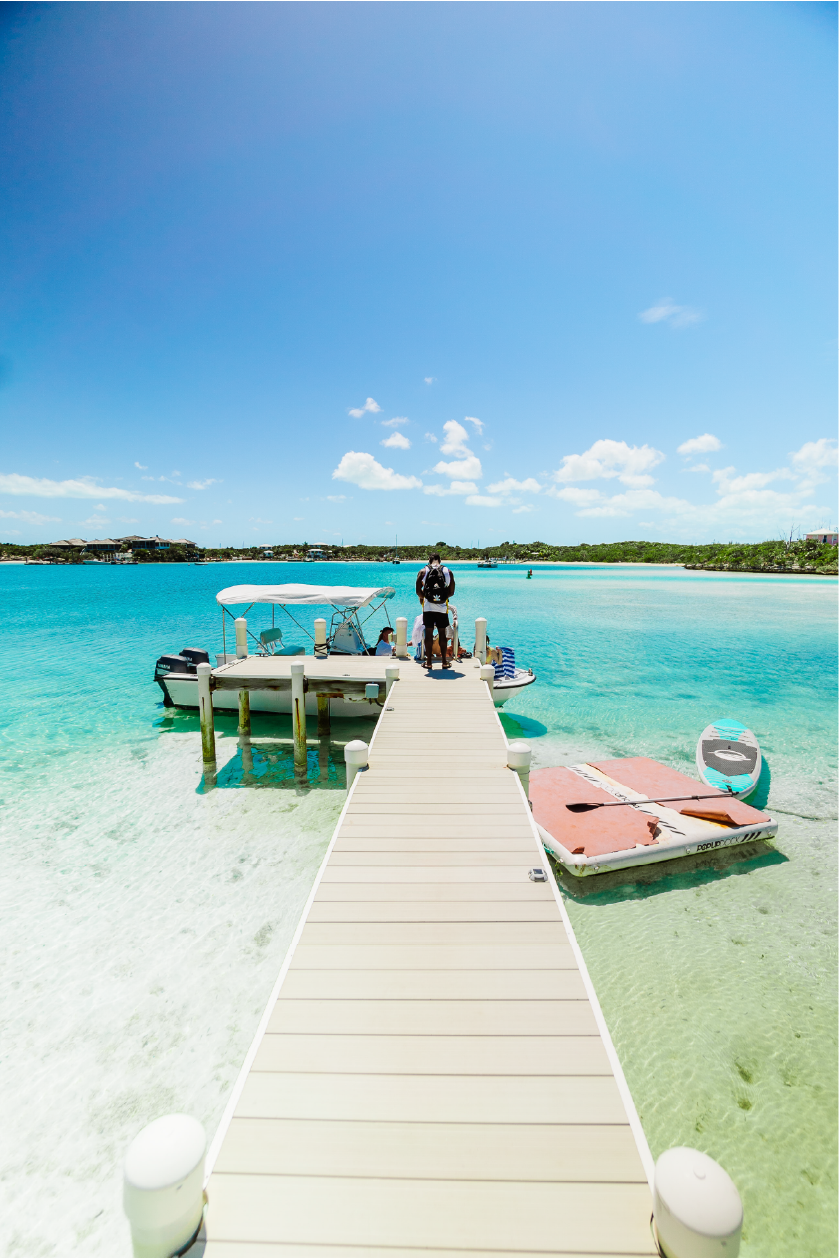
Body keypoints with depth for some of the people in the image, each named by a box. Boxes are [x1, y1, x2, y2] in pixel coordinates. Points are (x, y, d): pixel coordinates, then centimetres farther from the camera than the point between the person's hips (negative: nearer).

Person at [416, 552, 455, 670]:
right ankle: (444, 661, 14)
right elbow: (451, 592, 2)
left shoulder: (423, 571, 1)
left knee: (428, 633, 5)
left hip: (428, 607, -1)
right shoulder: (448, 572, 4)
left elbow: (418, 591, -4)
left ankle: (428, 662, 9)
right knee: (442, 633, 9)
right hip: (442, 608, 1)